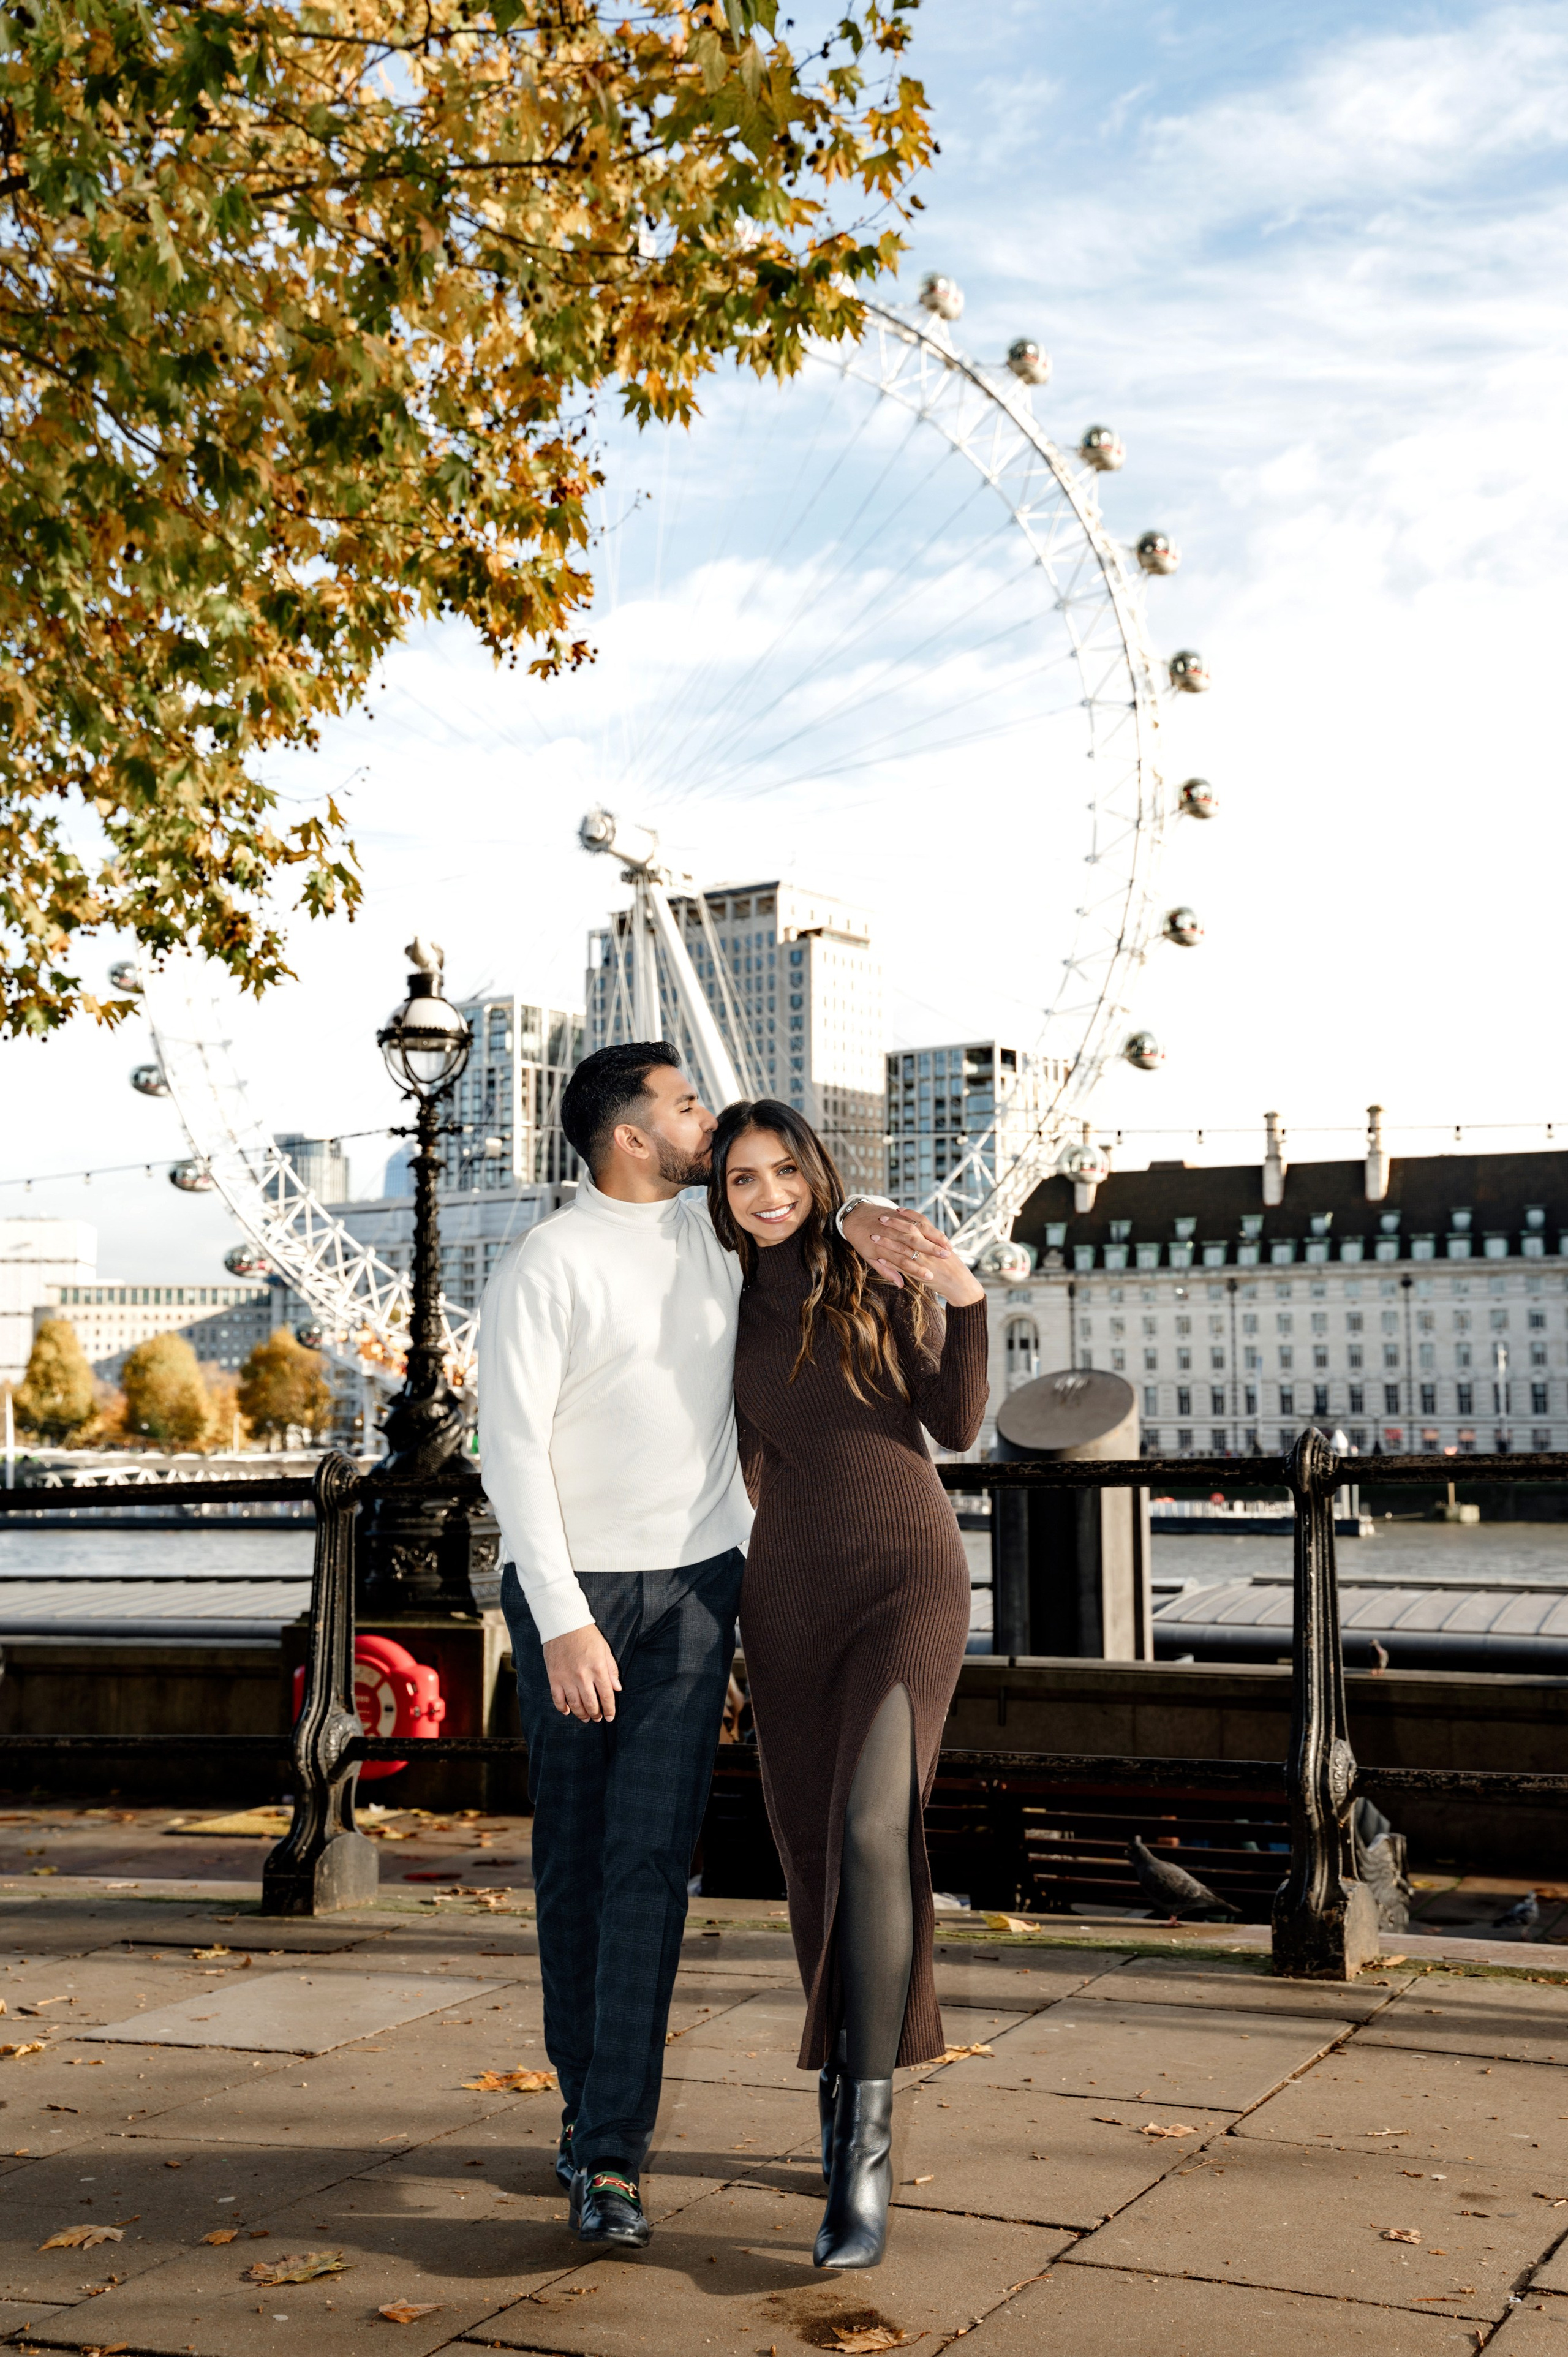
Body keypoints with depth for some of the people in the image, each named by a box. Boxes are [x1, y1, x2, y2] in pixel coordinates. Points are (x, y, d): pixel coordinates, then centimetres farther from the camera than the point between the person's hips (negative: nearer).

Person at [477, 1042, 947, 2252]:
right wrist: (562, 1622, -22)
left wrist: (857, 1220, 1)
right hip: (570, 1591, -3)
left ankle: (612, 2153, -4)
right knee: (573, 1854, 8)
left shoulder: (717, 1232, 4)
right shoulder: (541, 1269, -12)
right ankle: (585, 2093, 28)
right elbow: (514, 1448, -16)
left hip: (694, 1584, 3)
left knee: (652, 1857, -6)